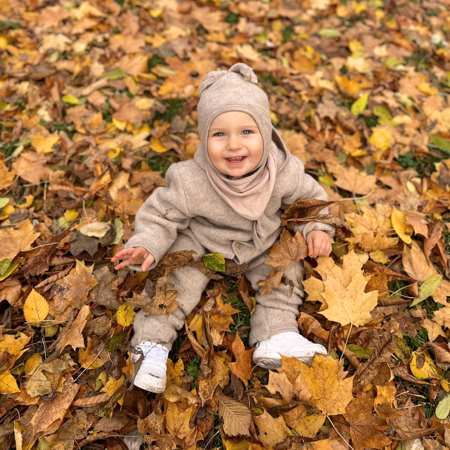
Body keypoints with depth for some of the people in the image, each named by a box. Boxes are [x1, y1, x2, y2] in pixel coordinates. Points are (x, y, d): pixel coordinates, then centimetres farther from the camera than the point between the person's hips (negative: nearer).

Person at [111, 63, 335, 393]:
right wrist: (146, 247, -35)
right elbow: (161, 217, -19)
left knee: (286, 269, -12)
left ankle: (276, 336, -4)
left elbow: (310, 196, -3)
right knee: (180, 276, -20)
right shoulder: (190, 182, -33)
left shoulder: (284, 173, -24)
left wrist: (317, 229, -15)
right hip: (201, 242, -3)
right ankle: (153, 342, -7)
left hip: (262, 245, 3)